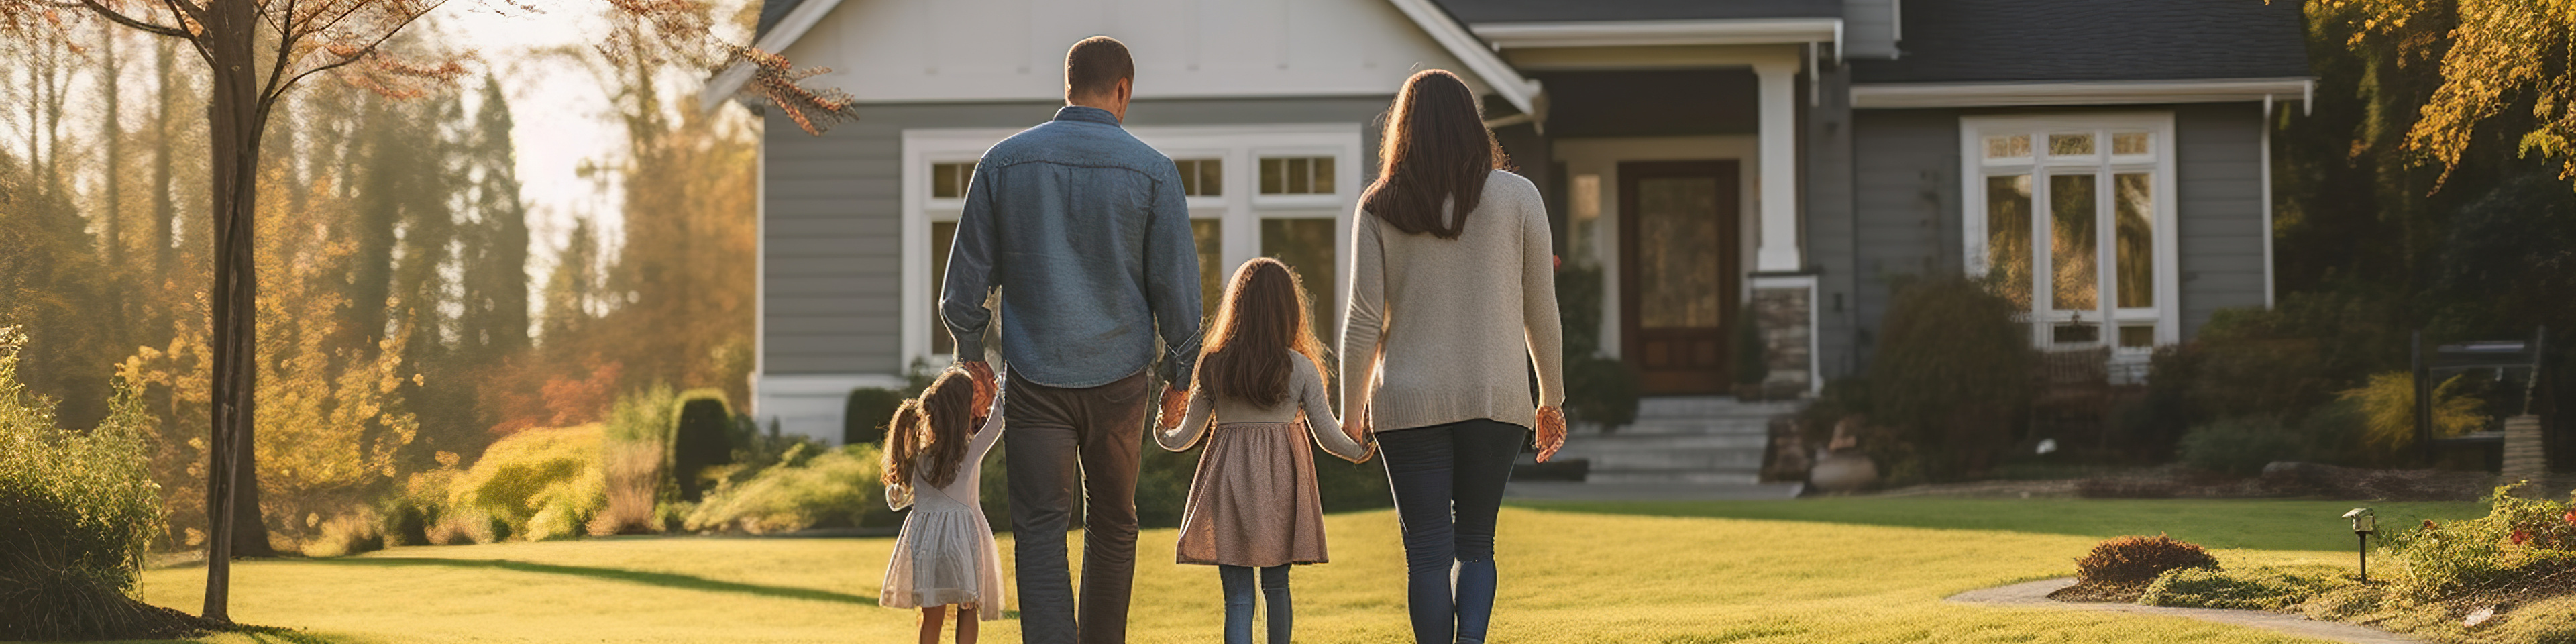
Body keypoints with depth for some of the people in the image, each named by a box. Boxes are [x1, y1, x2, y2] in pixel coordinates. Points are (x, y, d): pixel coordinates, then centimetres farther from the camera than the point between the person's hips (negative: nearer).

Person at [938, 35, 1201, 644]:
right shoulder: (1152, 170, -3)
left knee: (1039, 529, -2)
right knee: (1113, 527, 16)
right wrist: (1180, 375, 10)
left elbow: (969, 269, 5)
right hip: (1120, 376, 0)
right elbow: (1176, 281, 0)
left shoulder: (1004, 161, 0)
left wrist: (970, 352, 17)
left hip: (1036, 377, 0)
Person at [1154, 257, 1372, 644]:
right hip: (1281, 482, 0)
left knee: (1237, 595, -1)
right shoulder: (1301, 368, -4)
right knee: (1277, 585, 14)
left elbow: (1186, 435, 4)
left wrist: (1164, 434, 26)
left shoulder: (1214, 366, -3)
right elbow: (1327, 436, 3)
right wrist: (1360, 452, 22)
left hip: (1229, 481, 0)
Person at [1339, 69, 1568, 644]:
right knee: (1475, 543, 11)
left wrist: (1350, 410, 9)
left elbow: (1363, 319, -1)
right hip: (1497, 398, 1)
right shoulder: (1516, 197, 1)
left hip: (1409, 402, -1)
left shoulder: (1380, 209, 0)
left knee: (1427, 551, 3)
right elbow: (1541, 310, 5)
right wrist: (1552, 399, 15)